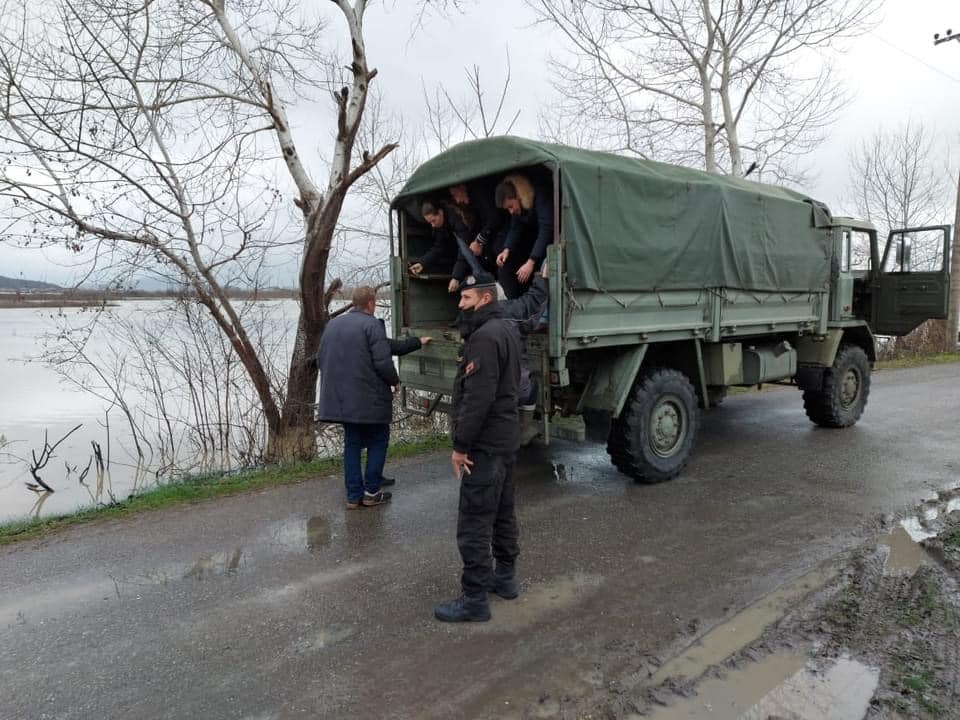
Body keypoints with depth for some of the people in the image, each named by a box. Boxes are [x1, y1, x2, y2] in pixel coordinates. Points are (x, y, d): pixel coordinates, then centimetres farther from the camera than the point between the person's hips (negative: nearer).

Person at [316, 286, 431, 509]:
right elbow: (383, 362, -19)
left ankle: (354, 495, 16)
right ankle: (371, 492, 12)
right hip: (369, 398, -6)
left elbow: (320, 359, 14)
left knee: (352, 443, 14)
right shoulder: (372, 324, -12)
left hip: (340, 397, 6)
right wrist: (395, 380, 0)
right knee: (378, 441, 11)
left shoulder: (333, 324, 9)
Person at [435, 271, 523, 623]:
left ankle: (474, 599, 6)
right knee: (503, 512, 20)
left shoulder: (485, 337, -22)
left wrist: (460, 445, -22)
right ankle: (505, 576, 34)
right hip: (506, 439, 11)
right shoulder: (508, 328, 8)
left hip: (484, 445, -11)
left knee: (474, 523, -3)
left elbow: (478, 398, -26)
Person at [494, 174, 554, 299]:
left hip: (551, 238, -7)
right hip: (534, 239, 7)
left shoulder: (541, 196, -31)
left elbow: (546, 230, -36)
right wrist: (507, 249, -20)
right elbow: (515, 228, -1)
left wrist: (531, 262, -40)